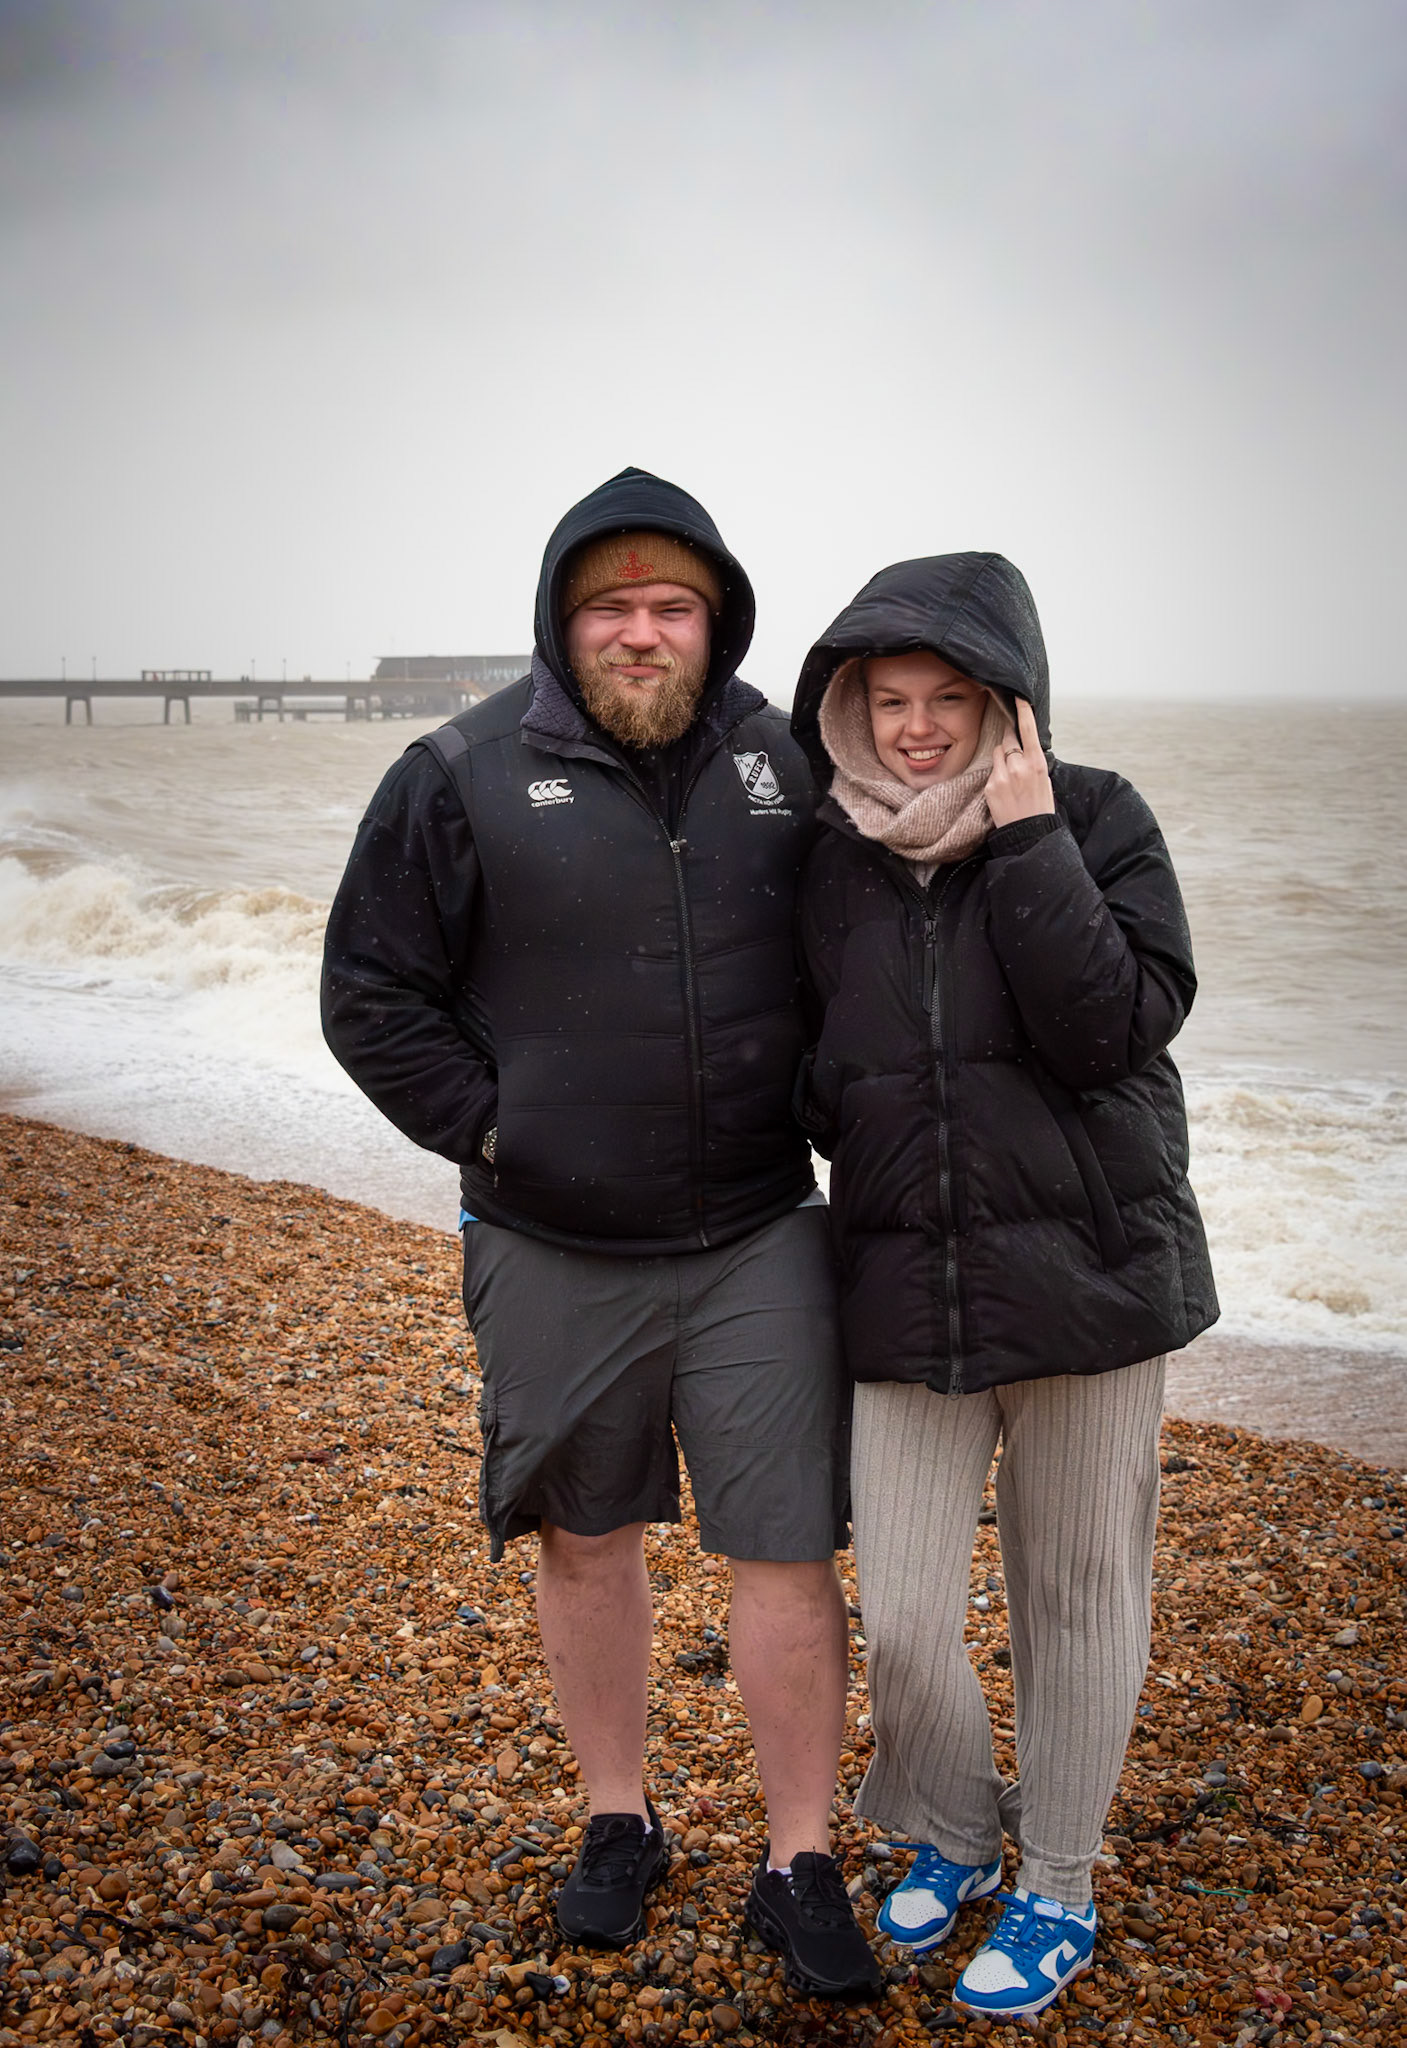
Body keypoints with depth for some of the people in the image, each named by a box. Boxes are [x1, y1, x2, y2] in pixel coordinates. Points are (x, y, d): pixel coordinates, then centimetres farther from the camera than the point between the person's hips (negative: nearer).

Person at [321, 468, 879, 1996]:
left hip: (760, 1239, 1)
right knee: (584, 1539, 15)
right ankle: (619, 1818, 36)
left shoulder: (787, 765, 1)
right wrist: (494, 1133, -8)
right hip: (554, 1253, 0)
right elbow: (371, 995, -2)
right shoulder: (463, 778, -6)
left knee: (788, 1553, 1)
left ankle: (798, 1867, 19)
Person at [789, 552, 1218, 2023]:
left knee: (1077, 1600, 12)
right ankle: (947, 1839, 36)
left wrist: (1025, 842, -21)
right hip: (905, 1290, 2)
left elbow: (1118, 1029, -19)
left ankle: (1057, 1888, 35)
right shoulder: (830, 861, 3)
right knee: (901, 1620, 4)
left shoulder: (1095, 820, -5)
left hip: (1089, 1281, -2)